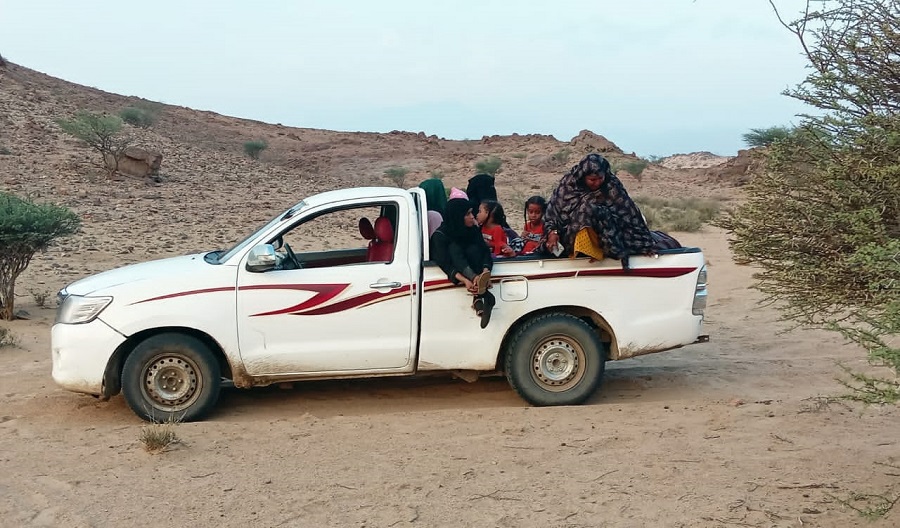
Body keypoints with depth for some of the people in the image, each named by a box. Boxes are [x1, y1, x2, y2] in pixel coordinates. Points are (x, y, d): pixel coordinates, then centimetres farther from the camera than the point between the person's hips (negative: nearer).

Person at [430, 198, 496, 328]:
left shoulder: (474, 229, -6)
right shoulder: (440, 235, -19)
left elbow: (485, 252, -17)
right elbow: (445, 264, -28)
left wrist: (486, 271, -39)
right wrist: (465, 280, -45)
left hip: (470, 269, 3)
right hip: (454, 273, -3)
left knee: (473, 249, -28)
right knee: (454, 247, -31)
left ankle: (478, 299, -45)